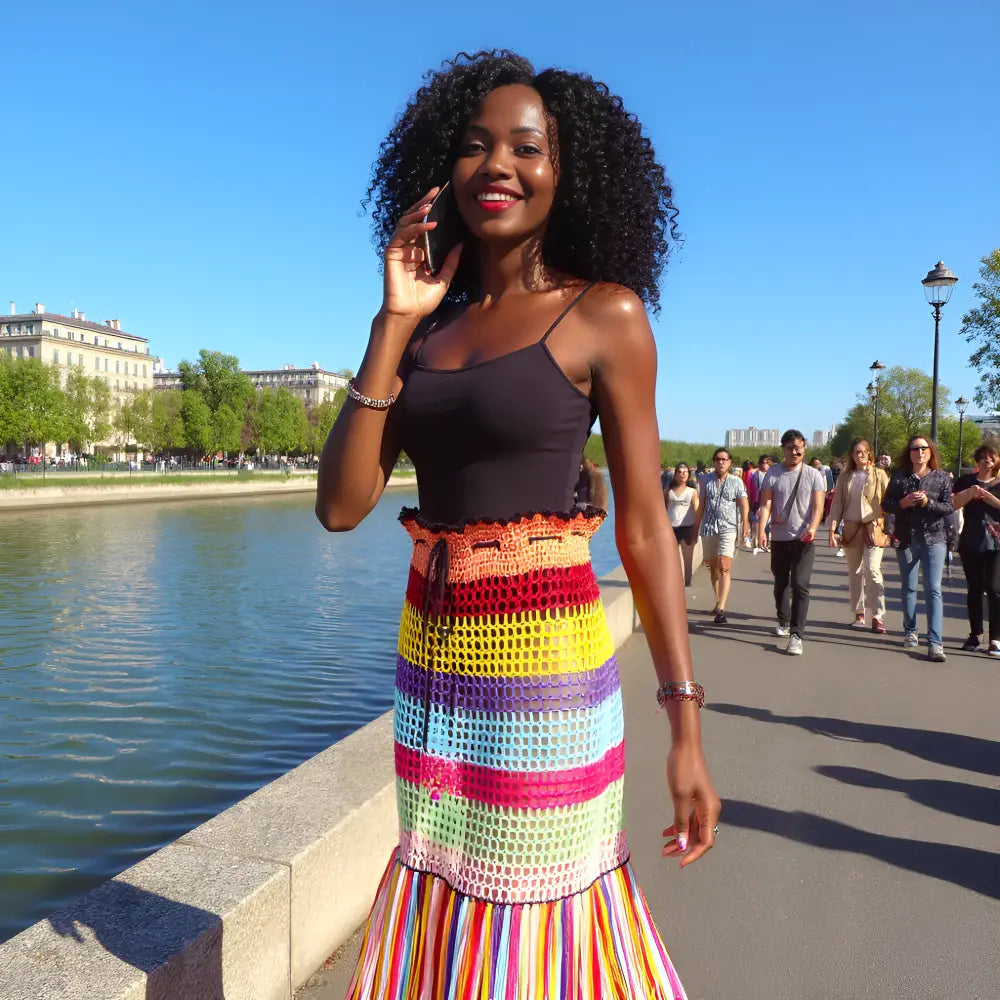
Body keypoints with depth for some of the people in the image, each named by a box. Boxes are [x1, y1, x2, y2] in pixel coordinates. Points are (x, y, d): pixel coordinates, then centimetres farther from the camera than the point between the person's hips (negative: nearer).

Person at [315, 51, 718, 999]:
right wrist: (392, 323, -7)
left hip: (542, 661, -5)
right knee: (441, 906, 21)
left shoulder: (604, 314, -5)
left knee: (538, 917, 9)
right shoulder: (430, 320, 6)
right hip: (430, 657, 5)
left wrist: (685, 726, -9)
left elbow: (645, 528, -6)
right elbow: (340, 505, -3)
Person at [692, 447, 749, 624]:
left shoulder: (737, 482, 3)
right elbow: (701, 506, 11)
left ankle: (721, 609, -18)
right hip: (708, 528, 3)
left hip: (728, 528, -3)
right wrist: (695, 529, 9)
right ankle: (718, 601, 26)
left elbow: (744, 506, 1)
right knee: (713, 567, 11)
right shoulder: (706, 480, 7)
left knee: (724, 567, -14)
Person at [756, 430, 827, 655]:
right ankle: (783, 621, 38)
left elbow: (818, 506, -7)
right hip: (779, 538, 2)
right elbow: (766, 503, -3)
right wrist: (761, 528, -18)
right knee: (781, 583, 16)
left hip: (803, 539, -2)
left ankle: (796, 635, -12)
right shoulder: (773, 473, 2)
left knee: (800, 585, -12)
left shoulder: (814, 475, -1)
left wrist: (812, 528, -25)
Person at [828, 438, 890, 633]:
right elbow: (837, 505, 7)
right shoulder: (845, 477, 9)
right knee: (855, 572, 8)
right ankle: (859, 615, 18)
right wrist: (832, 530, -1)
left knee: (872, 569, -16)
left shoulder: (879, 474, 3)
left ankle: (878, 616, -10)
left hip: (873, 528, -3)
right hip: (851, 528, 3)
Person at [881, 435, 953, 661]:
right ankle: (910, 632, 27)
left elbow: (949, 507, -2)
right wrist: (903, 502, -14)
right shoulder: (899, 476, 4)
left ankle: (935, 642, -9)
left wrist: (928, 502, -18)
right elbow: (886, 505, 4)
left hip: (934, 540, -2)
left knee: (933, 590, -8)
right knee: (909, 588, 12)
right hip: (906, 539, 2)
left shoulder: (941, 477, 2)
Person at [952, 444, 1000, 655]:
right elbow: (953, 503, -2)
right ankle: (975, 634, 18)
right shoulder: (967, 481, 10)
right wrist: (970, 493, -15)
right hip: (971, 543, 2)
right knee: (973, 589, 9)